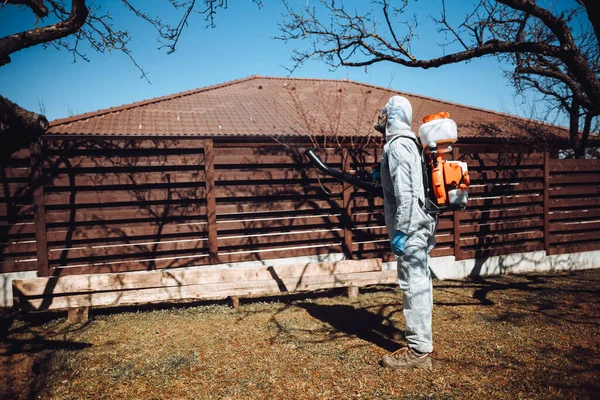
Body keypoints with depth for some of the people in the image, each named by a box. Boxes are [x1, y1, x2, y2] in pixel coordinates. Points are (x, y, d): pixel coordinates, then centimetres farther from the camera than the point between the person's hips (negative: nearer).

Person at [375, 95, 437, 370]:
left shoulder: (397, 145, -14)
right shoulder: (406, 142, 18)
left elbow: (405, 193, -22)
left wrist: (401, 231, -22)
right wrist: (382, 176, 22)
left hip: (410, 227, -11)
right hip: (420, 225, 11)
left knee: (414, 285, -6)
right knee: (419, 283, 15)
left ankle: (418, 351, 1)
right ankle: (420, 339, 27)